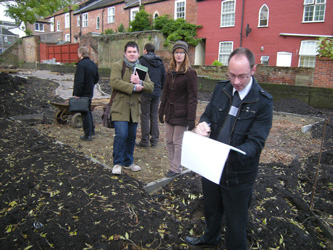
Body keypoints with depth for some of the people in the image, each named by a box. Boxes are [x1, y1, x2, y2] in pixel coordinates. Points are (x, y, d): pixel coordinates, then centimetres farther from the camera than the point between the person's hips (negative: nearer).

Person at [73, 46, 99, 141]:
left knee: (84, 114, -1)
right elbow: (97, 78, 16)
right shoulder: (93, 64, 9)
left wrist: (76, 93, -19)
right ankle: (92, 130, 33)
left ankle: (88, 135, 5)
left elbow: (79, 81, -24)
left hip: (83, 93, -8)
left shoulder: (81, 64, -19)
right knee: (88, 111, 23)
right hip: (90, 92, 8)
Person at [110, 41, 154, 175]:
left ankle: (128, 162, 28)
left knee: (131, 137, 12)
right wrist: (133, 87, -18)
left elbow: (151, 87, 7)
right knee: (121, 135, -11)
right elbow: (114, 82, -18)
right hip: (120, 107, -5)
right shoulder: (117, 65, -1)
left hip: (134, 108, 5)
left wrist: (140, 83, -13)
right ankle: (117, 163, 5)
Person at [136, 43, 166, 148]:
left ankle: (145, 141, 6)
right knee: (154, 116, 11)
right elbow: (164, 77, 12)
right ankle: (154, 140, 16)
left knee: (145, 116, 2)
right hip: (157, 93, 5)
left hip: (145, 93, -5)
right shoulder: (160, 62, 11)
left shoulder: (142, 61, -5)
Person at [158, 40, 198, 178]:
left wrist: (191, 118, -17)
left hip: (181, 114, -7)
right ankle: (173, 165, 26)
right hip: (170, 112, 7)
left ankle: (176, 168, 16)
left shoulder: (190, 72, -10)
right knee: (169, 141, 12)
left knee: (178, 142, 2)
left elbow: (193, 97, -13)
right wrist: (162, 111, 14)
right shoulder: (170, 72, 11)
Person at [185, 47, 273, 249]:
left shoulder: (263, 101, -17)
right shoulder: (221, 89, -2)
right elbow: (207, 114, 9)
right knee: (211, 208, 29)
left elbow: (255, 142, -21)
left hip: (239, 172, -5)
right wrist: (203, 124, -16)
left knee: (236, 220, 16)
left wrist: (231, 153, -41)